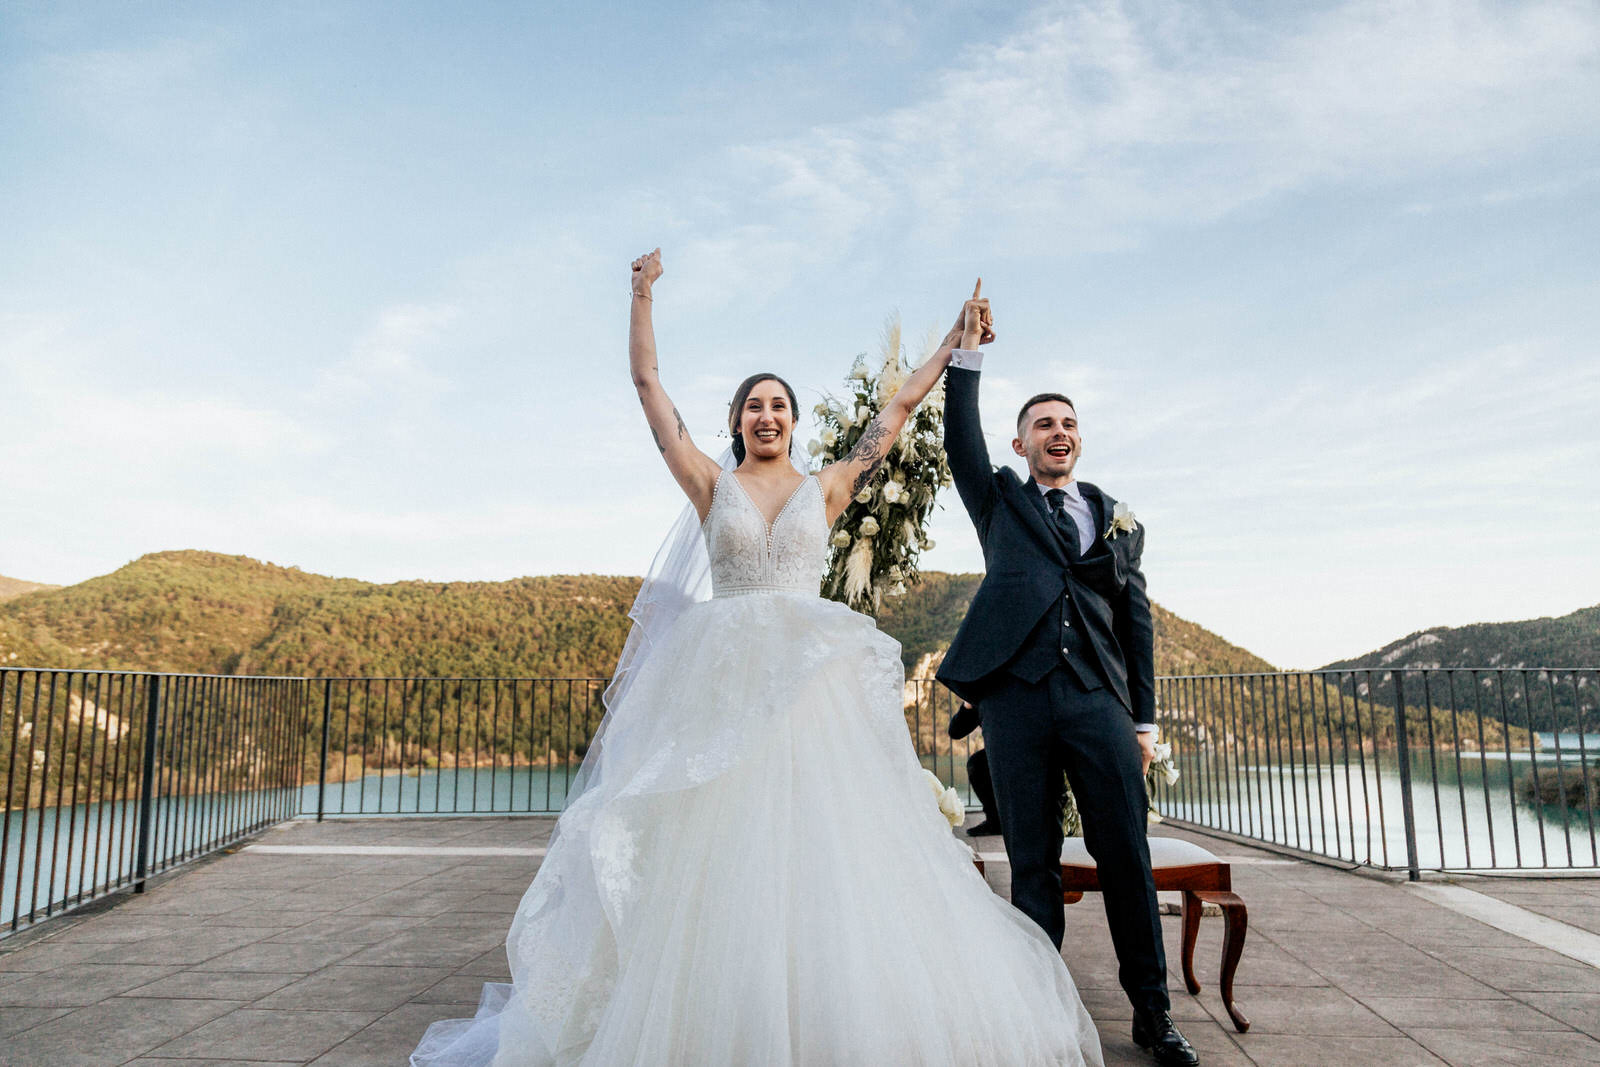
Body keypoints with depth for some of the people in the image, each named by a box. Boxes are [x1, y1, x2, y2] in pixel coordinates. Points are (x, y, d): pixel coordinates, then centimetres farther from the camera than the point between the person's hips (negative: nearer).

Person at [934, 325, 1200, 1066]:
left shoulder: (1118, 520, 19)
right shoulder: (1000, 503, 17)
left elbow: (1136, 620, 15)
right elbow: (962, 444, 2)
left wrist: (1145, 718, 9)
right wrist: (966, 352, -3)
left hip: (1099, 697, 1)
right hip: (1016, 694, -1)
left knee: (1127, 856, 1)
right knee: (1032, 860, 4)